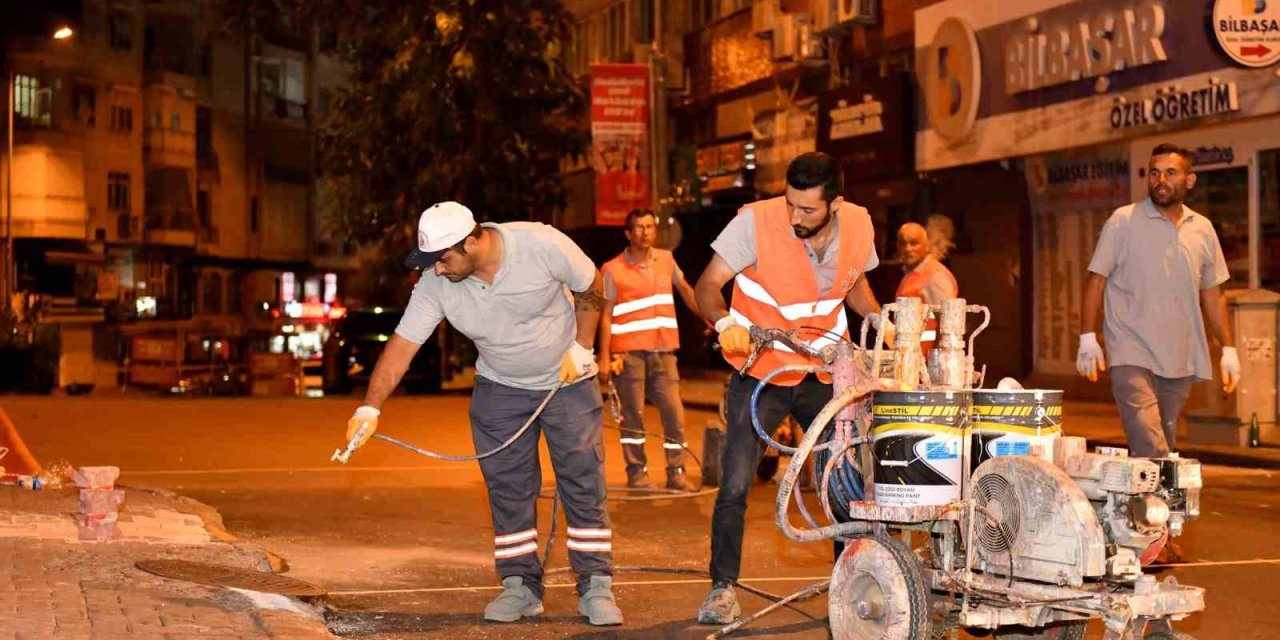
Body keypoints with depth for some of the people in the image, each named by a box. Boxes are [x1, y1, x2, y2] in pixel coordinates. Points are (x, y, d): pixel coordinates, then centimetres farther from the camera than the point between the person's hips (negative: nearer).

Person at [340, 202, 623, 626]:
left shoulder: (543, 245, -26)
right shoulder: (435, 285, -19)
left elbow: (591, 288, -10)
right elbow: (402, 344, -19)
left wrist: (581, 348, -15)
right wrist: (370, 408, -27)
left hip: (567, 381, -2)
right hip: (499, 388, 3)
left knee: (584, 485, -5)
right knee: (508, 491, 2)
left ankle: (596, 588, 1)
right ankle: (521, 587, 12)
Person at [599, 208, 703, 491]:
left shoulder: (666, 259, 9)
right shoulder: (613, 270, -2)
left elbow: (685, 290, 24)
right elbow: (606, 316, -2)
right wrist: (604, 358, -7)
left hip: (663, 350, 3)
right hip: (630, 352, -3)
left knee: (674, 412, -3)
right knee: (633, 414, 0)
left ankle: (676, 472, 5)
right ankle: (636, 472, 11)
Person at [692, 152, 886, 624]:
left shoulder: (858, 226, -5)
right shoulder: (756, 221, -18)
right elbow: (708, 285, -16)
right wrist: (725, 323, -37)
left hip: (825, 373, 4)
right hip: (761, 374, -3)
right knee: (734, 484, -9)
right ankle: (723, 587, 5)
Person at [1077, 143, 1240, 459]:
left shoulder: (1203, 229, 11)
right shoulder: (1123, 221, -2)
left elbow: (1212, 293, 17)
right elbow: (1097, 279, -1)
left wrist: (1228, 349, 13)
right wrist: (1088, 338, -9)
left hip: (1180, 359, 5)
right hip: (1132, 354, -5)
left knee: (1166, 447, 10)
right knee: (1151, 450, -17)